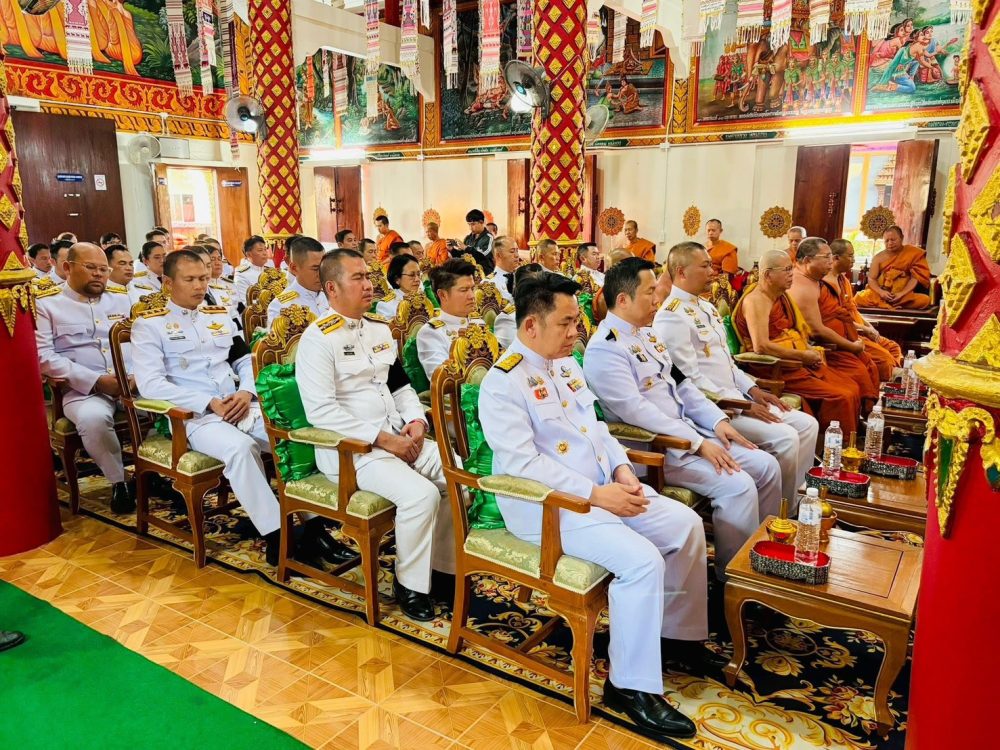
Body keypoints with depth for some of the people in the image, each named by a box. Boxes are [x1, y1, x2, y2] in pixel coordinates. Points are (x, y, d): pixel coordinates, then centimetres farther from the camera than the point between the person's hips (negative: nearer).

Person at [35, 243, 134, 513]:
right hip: (83, 388, -4)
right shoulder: (47, 303, 5)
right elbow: (43, 354, -5)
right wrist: (96, 381, -15)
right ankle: (119, 481, -13)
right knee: (93, 418, -36)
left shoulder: (121, 298, 18)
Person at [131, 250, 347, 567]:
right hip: (194, 416, -5)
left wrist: (246, 392, -6)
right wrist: (210, 403, -17)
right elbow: (150, 385, -9)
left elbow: (246, 361, 18)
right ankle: (276, 537, -28)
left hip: (241, 407, 5)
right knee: (240, 446, -36)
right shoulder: (149, 324, 3)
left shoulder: (219, 316, 20)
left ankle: (313, 526, -15)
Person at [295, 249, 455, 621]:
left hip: (397, 437, 8)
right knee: (420, 494, -27)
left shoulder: (380, 328, 13)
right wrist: (381, 438, -20)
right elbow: (320, 410, -19)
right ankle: (409, 584, -4)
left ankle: (444, 567, 10)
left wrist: (415, 421, 0)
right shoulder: (318, 338, -11)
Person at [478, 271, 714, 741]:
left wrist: (621, 468, 0)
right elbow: (523, 462, -23)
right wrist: (595, 494, -23)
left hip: (603, 487, 9)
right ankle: (631, 685, -6)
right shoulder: (503, 382, -16)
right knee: (642, 560, -24)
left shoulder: (566, 364, 11)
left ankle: (676, 631, 24)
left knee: (686, 524, 4)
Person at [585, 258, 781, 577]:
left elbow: (681, 383, 17)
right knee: (738, 486, -21)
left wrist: (717, 420, 3)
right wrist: (698, 443, -22)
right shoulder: (604, 349, -17)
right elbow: (636, 410, -24)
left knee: (766, 466, 4)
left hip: (688, 430, 10)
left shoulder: (647, 333, 13)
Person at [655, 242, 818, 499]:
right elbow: (690, 378, -19)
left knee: (807, 425, 3)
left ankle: (795, 498, 10)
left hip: (736, 397, 10)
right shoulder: (672, 316, -15)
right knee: (784, 437, -20)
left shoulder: (705, 306, 16)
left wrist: (752, 389, 6)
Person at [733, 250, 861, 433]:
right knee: (840, 397, -17)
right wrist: (803, 355, -18)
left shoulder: (782, 296, 14)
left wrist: (810, 351, 4)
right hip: (778, 368, -10)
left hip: (799, 361, 10)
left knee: (852, 389, 3)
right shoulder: (756, 300, -16)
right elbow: (761, 346, -27)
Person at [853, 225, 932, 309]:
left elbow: (915, 277, -3)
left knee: (925, 300, -30)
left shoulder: (913, 253, 1)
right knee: (859, 298, -28)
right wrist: (881, 292, -19)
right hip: (880, 294, 0)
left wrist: (902, 294, -18)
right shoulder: (879, 257, 5)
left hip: (904, 296, 0)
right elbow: (871, 279, 1)